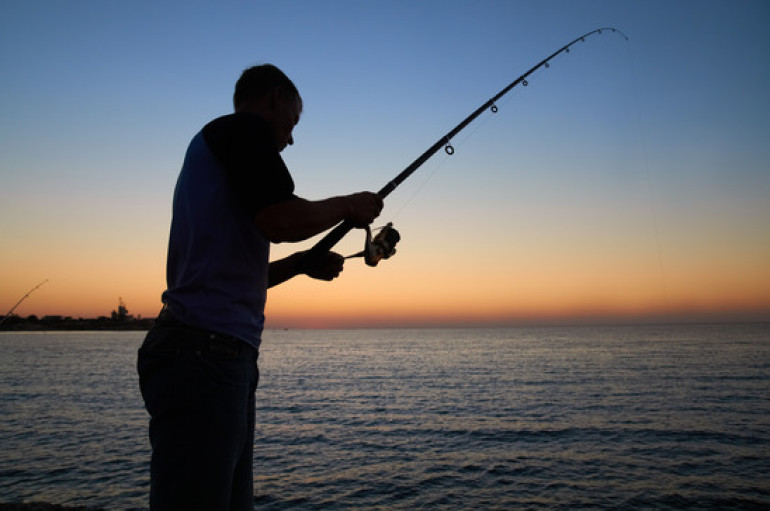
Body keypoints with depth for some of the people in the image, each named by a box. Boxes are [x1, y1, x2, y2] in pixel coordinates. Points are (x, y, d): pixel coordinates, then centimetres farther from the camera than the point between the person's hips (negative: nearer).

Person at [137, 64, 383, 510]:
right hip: (205, 351, -10)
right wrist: (348, 206, 1)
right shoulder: (244, 127, 1)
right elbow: (281, 219, -16)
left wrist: (301, 264, 25)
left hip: (228, 358, 10)